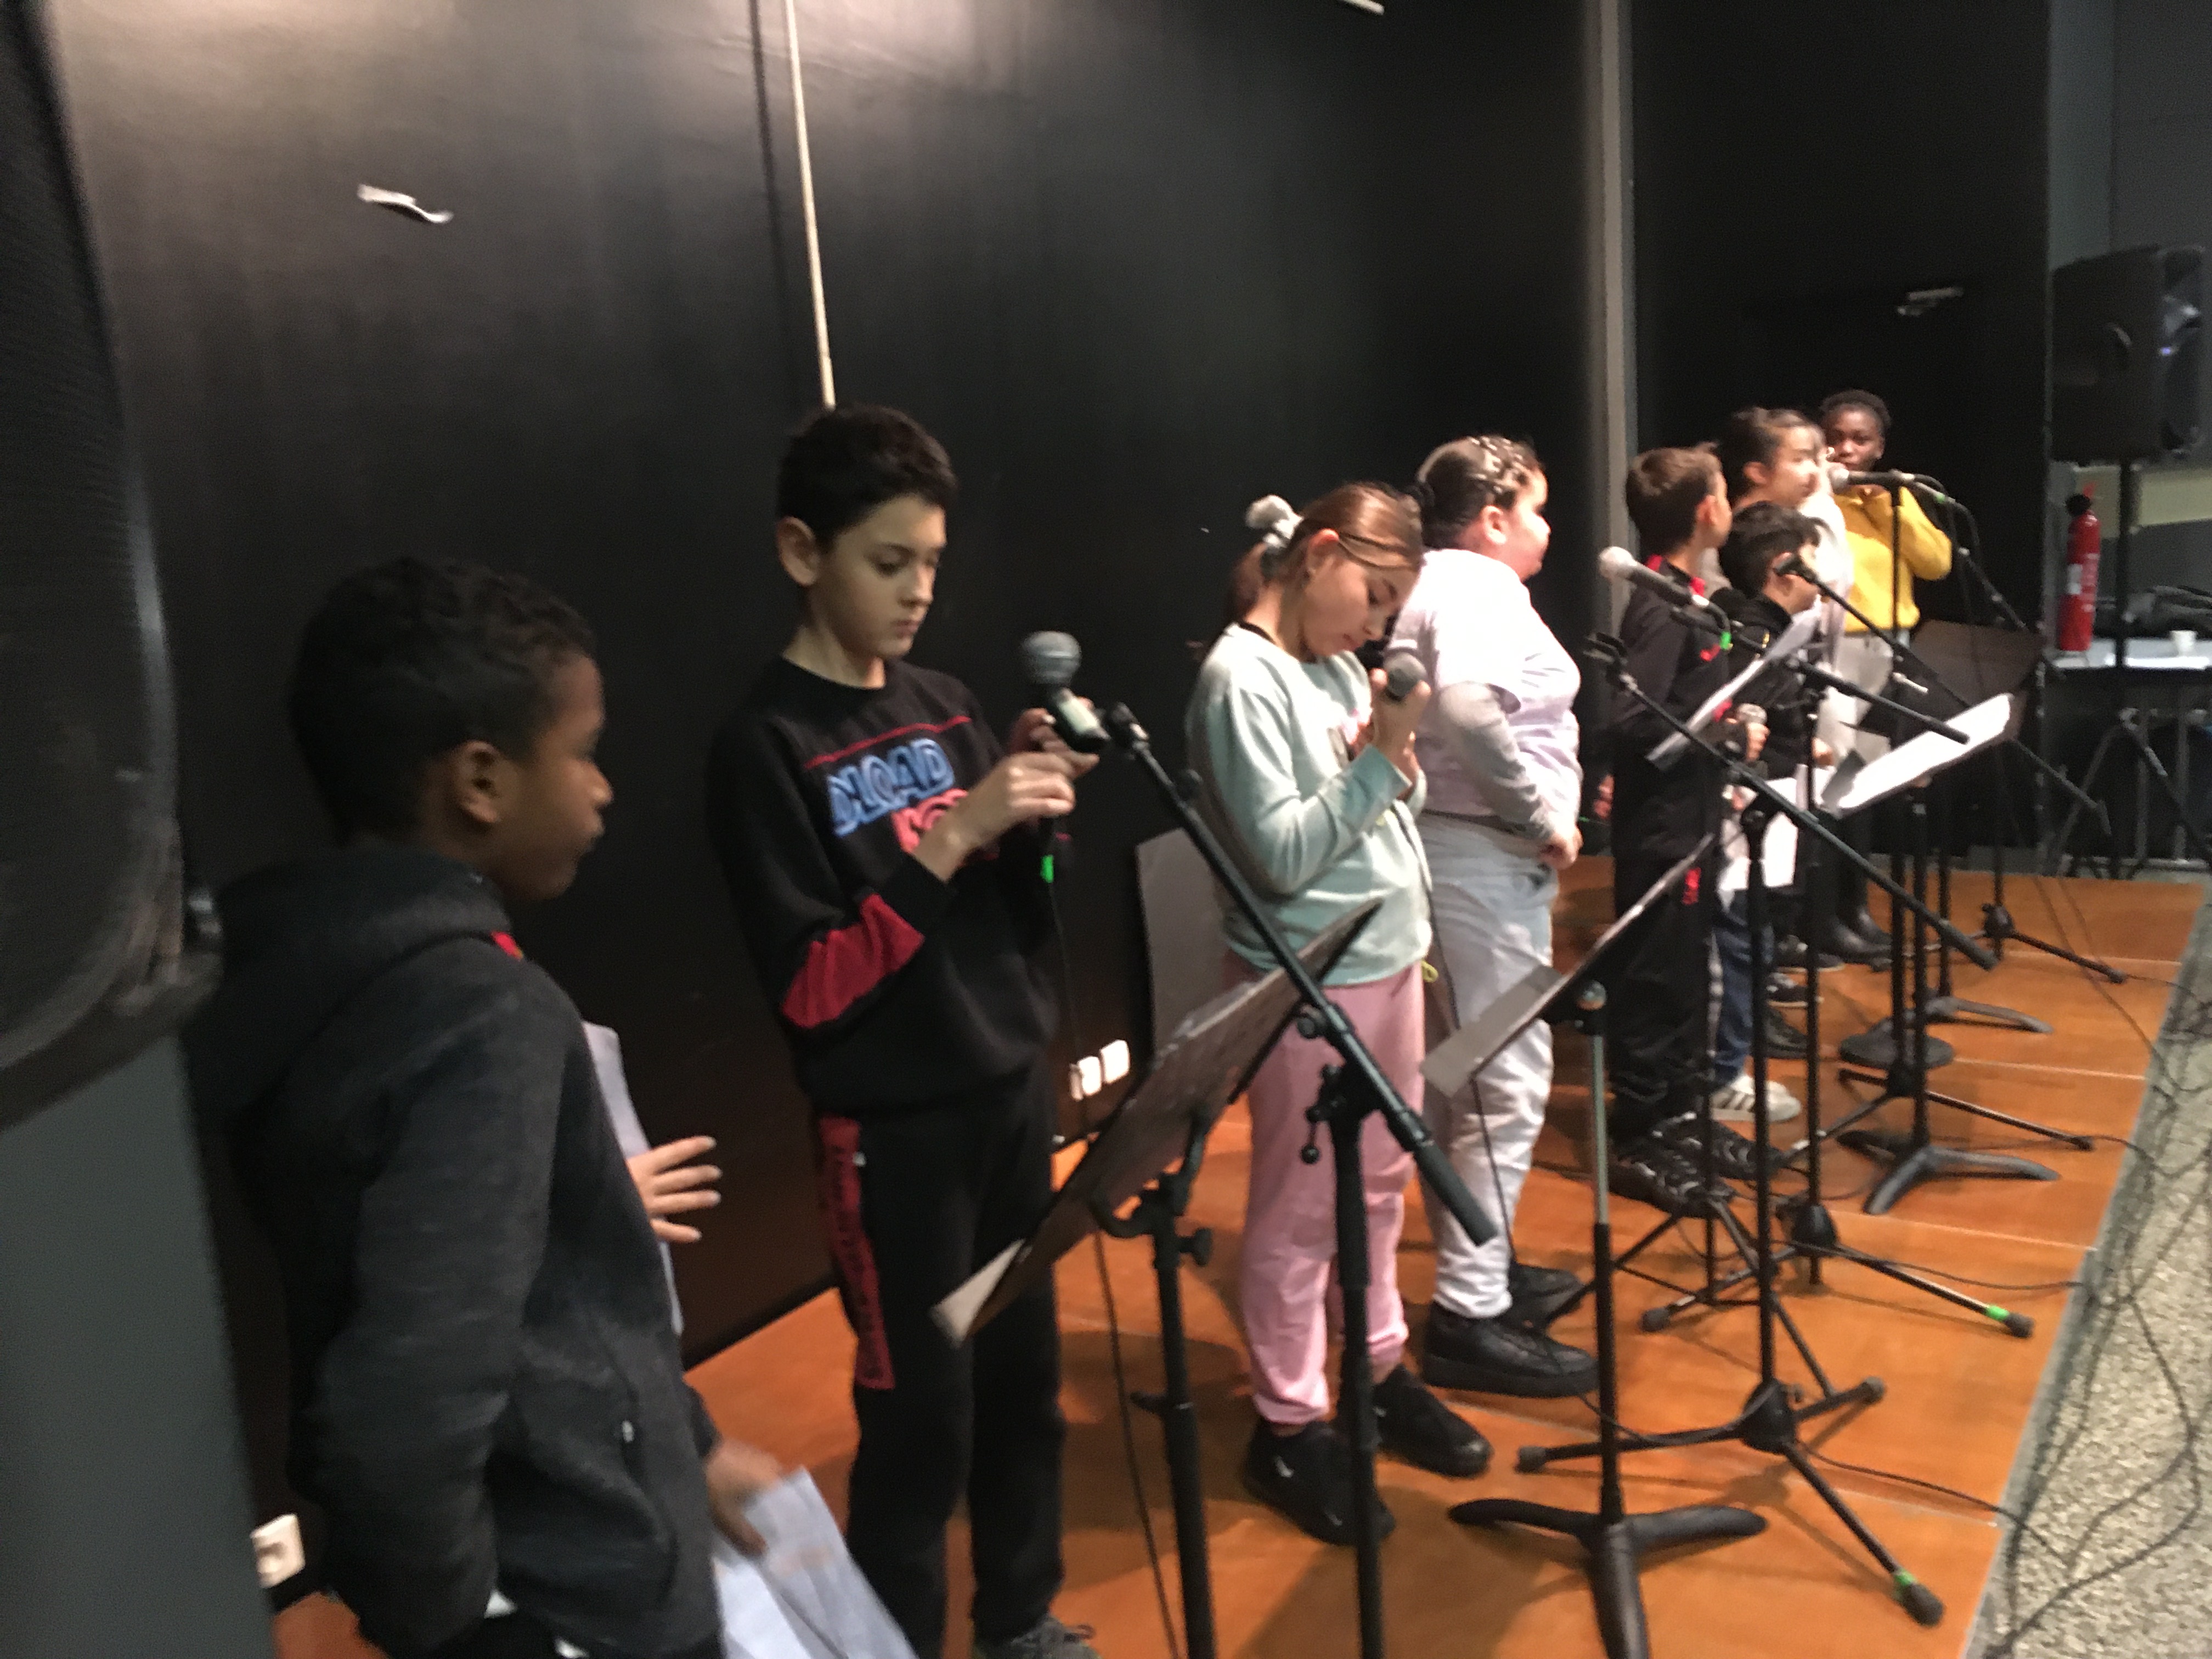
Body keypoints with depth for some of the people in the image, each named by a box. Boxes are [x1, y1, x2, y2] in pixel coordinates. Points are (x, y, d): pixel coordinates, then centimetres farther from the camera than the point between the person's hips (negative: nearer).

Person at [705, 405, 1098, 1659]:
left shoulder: (948, 705, 6)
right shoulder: (766, 747, -12)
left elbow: (1022, 923, 10)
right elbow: (809, 987, -18)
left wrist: (1034, 815, -9)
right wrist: (955, 831, -23)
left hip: (1012, 1095, 6)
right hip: (895, 1129, -6)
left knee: (1026, 1384, 16)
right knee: (921, 1417, 4)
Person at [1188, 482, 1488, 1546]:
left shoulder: (1340, 664, 8)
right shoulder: (1241, 678, -16)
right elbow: (1282, 857, -20)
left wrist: (1399, 763, -6)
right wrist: (1378, 753, -20)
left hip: (1389, 959, 8)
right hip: (1306, 982, -8)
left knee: (1381, 1184, 19)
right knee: (1299, 1209, 5)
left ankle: (1380, 1369, 37)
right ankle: (1288, 1427, 20)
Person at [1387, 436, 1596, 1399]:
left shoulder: (1440, 585, 17)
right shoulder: (1480, 588, -14)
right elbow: (1467, 703, -34)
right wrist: (1543, 812, -23)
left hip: (1457, 849, 11)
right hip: (1483, 856, -11)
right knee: (1507, 1083, -6)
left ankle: (1478, 1267, 31)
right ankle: (1470, 1320, 0)